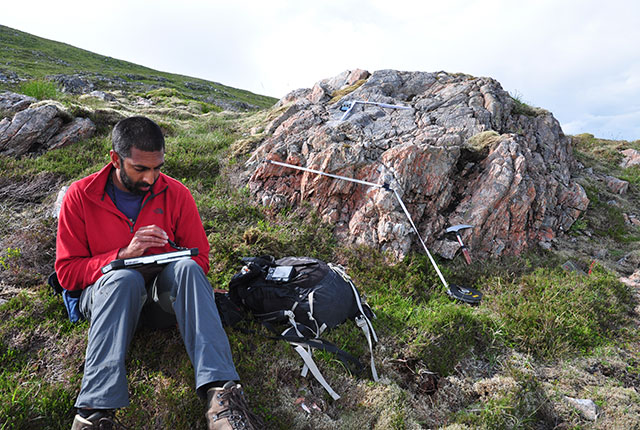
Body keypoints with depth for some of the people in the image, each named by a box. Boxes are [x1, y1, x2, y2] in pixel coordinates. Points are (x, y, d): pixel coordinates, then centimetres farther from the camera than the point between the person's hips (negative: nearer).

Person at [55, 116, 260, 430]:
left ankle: (220, 393, -44)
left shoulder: (175, 193, -2)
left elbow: (200, 259, 4)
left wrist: (175, 269, -19)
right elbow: (67, 272, -5)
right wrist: (123, 254, -20)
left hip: (162, 296, 1)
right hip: (104, 294, -1)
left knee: (186, 268, -32)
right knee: (124, 278, -35)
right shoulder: (81, 196, -4)